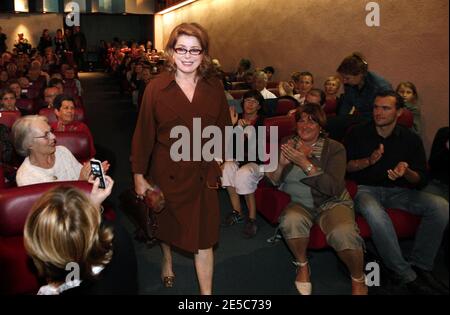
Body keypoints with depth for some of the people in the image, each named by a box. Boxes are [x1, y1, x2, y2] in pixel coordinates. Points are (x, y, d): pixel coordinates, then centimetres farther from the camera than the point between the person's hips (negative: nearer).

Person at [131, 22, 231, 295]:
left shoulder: (214, 88, -3)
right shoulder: (156, 88, -10)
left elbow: (224, 129, 6)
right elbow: (143, 133, -7)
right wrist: (139, 174, -5)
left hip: (203, 174, 1)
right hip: (166, 172, 0)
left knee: (203, 236, 3)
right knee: (166, 224, 23)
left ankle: (207, 292, 19)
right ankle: (167, 262, 55)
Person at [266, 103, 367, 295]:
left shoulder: (334, 148, -2)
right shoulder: (286, 144, 6)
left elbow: (334, 188, -16)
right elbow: (272, 182, 1)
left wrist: (305, 163, -23)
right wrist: (281, 164, -19)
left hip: (331, 202, -1)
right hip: (298, 203, 2)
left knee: (343, 234, -32)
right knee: (291, 220, -34)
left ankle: (358, 280, -1)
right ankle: (302, 266, -4)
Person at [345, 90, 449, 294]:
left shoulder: (411, 139, 7)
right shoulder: (358, 134, 4)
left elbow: (421, 179, 4)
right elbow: (345, 166, 3)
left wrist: (406, 172, -19)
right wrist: (369, 161, -15)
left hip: (398, 191, 3)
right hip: (365, 189, -2)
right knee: (374, 212, -39)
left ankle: (420, 266, -8)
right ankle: (407, 276, -25)